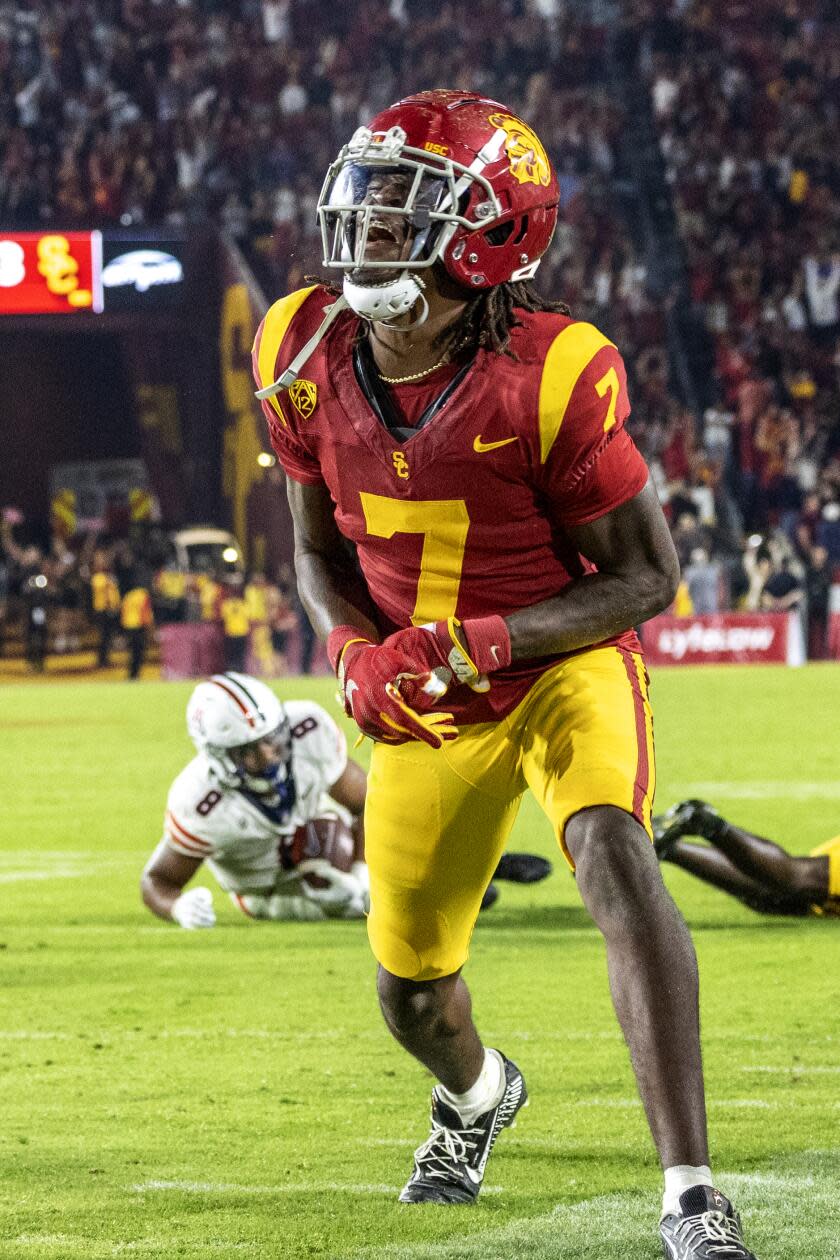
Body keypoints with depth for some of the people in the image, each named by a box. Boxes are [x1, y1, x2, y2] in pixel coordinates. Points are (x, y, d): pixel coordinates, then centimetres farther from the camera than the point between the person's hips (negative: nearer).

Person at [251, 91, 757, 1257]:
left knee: (612, 856, -34)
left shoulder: (550, 376, -24)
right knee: (412, 995, 13)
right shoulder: (309, 357, -10)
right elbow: (320, 551, 5)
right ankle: (478, 1093, 54)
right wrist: (358, 652, -17)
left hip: (563, 666, -5)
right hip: (423, 711, 5)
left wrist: (479, 645, -27)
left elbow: (647, 577, -16)